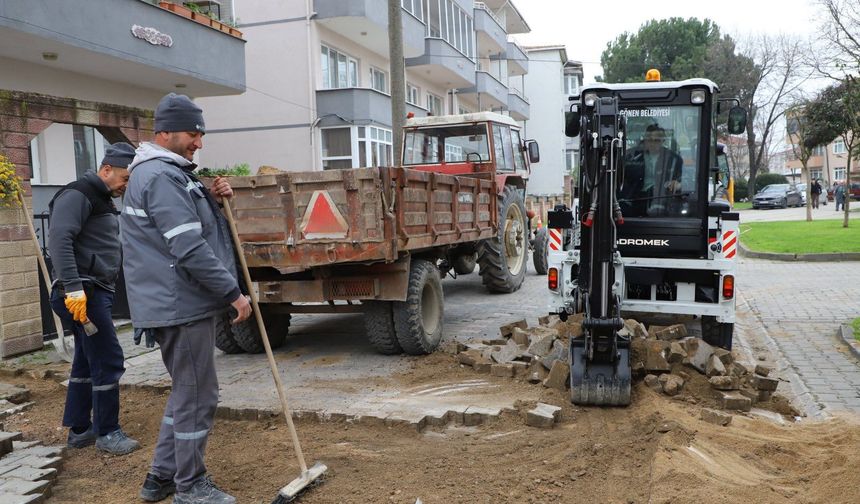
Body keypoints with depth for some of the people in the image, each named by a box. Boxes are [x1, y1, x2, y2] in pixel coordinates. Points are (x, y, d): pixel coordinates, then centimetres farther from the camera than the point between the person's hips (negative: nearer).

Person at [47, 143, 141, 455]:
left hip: (96, 292, 10)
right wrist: (73, 287, -30)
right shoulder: (78, 195, -12)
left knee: (87, 360, 15)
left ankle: (79, 430, 26)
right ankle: (107, 433, 5)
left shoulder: (102, 200, 20)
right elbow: (59, 240, -25)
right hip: (82, 293, -10)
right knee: (108, 360, -6)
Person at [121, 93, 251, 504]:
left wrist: (213, 199, 4)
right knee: (197, 396, 0)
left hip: (176, 303, 11)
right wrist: (233, 292, -18)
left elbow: (189, 222, 21)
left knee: (186, 392, 19)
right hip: (181, 305, -11)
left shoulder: (166, 173, 17)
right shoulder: (161, 177, -16)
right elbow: (190, 250, -23)